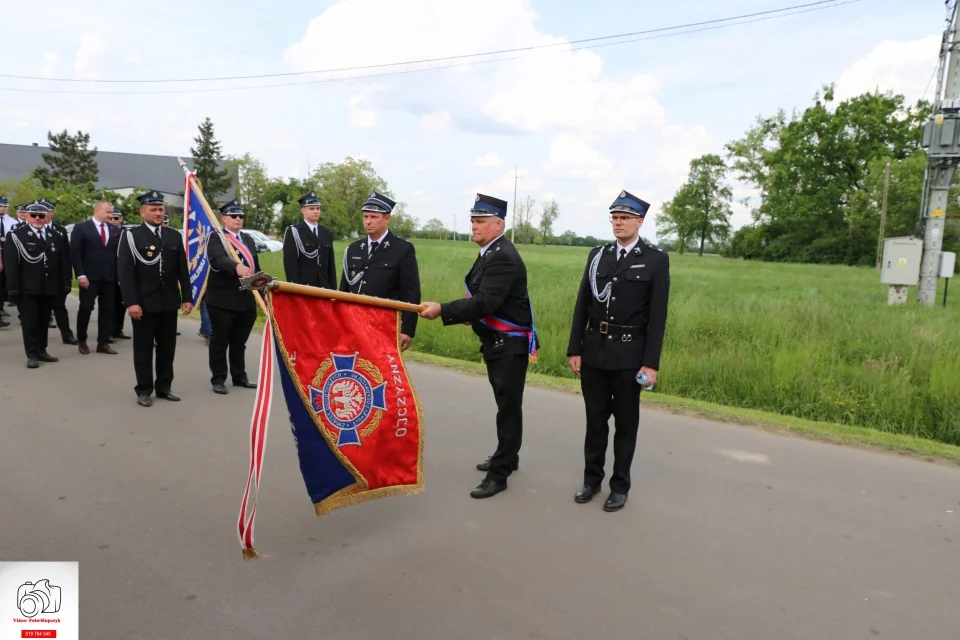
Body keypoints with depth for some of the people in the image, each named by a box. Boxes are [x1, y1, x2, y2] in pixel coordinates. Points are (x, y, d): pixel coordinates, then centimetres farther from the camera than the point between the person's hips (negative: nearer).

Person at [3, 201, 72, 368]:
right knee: (29, 322, 2)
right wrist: (13, 288, -12)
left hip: (50, 288, 4)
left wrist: (66, 283, 2)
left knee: (44, 321, 12)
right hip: (27, 288, -3)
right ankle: (32, 355, 7)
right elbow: (10, 264, -7)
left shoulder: (57, 236, 9)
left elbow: (64, 262, 9)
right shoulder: (15, 235, -2)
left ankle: (42, 351, 21)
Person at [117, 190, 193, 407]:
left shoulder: (174, 236, 10)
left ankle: (164, 387, 22)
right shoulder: (131, 236, -3)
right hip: (144, 303, -4)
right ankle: (144, 391, 15)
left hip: (169, 303, 4)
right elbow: (125, 272, -9)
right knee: (143, 349, 5)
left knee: (167, 348, 10)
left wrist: (187, 297, 5)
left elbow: (182, 270, 10)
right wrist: (131, 302, -16)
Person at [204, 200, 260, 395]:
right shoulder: (216, 238, -6)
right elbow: (217, 259, -26)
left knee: (239, 341, 15)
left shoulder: (248, 240, 16)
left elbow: (256, 266, 18)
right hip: (223, 300, -6)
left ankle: (239, 376, 25)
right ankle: (218, 379, 13)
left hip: (246, 300, 6)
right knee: (220, 341, 4)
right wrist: (237, 267, -44)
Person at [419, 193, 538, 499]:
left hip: (510, 345, -10)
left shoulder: (503, 258, -22)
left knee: (508, 407, -1)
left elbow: (486, 302, -32)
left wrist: (443, 310, -35)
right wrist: (469, 313, 2)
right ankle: (507, 456, 35)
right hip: (495, 343, 10)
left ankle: (500, 472, 6)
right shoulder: (490, 252, 10)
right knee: (504, 404, 20)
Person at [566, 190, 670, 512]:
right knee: (595, 419, 12)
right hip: (594, 351, 3)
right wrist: (574, 349, 2)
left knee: (626, 422, 9)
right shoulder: (597, 254, 6)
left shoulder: (656, 260, -4)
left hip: (630, 354, -3)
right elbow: (582, 305, 6)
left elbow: (657, 316, -8)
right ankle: (592, 479, 27)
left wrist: (651, 363, -12)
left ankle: (620, 486, 23)